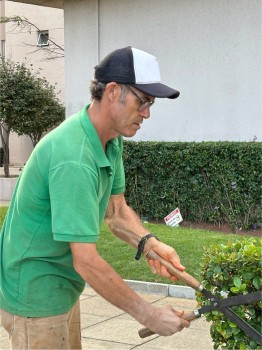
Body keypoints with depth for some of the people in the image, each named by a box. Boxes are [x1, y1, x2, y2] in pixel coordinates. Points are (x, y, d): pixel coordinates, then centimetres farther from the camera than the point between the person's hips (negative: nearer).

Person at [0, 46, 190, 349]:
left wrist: (148, 243, -14)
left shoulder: (111, 141, 0)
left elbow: (115, 209, 6)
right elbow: (86, 261, -31)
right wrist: (147, 315, -24)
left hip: (62, 288, 9)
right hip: (36, 298, -9)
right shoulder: (73, 159, -31)